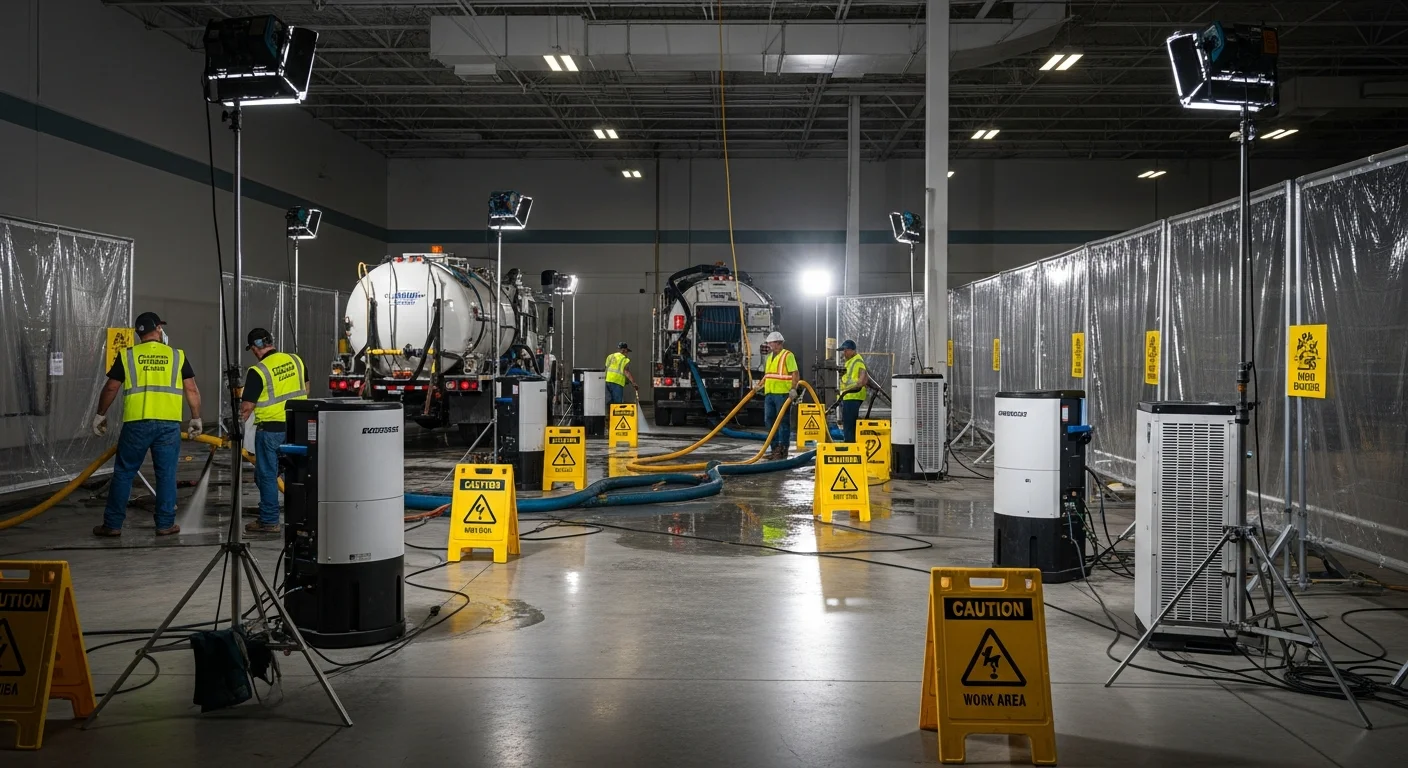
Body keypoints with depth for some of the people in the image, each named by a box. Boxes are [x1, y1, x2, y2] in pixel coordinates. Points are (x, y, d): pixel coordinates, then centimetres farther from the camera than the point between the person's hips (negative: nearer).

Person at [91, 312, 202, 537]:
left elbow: (111, 388, 6)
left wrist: (100, 415, 19)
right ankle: (166, 524, 11)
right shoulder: (177, 356, 6)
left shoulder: (127, 356, 4)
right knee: (166, 474, 8)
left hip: (136, 424, 0)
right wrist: (196, 418, 15)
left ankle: (113, 524, 12)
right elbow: (192, 390, 5)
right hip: (169, 423, 0)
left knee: (124, 473, 8)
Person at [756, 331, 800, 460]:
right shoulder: (770, 356, 19)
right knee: (770, 420, 9)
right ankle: (775, 448, 16)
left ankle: (783, 450, -1)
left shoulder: (787, 355, -6)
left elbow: (795, 374, -12)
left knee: (783, 421, -4)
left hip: (782, 393, -8)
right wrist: (759, 386, 18)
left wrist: (793, 389, -22)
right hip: (769, 393, 8)